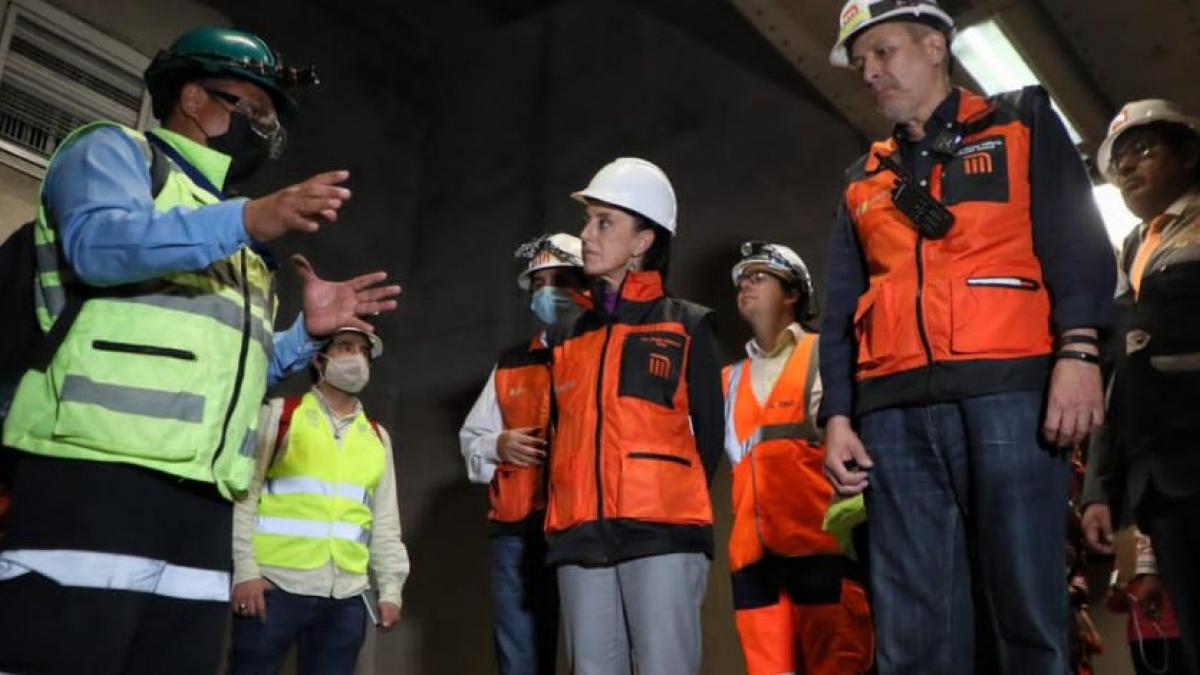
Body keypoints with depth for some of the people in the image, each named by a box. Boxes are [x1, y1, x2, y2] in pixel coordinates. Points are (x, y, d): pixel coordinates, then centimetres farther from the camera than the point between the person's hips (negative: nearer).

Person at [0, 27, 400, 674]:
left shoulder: (233, 241, 29)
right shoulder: (115, 149, 9)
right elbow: (98, 244, -15)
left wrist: (307, 331, 13)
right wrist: (246, 220, -22)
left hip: (200, 500, 8)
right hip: (97, 473, -7)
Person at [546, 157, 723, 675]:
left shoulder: (685, 325, 6)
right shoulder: (566, 339, 18)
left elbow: (709, 431, 7)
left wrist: (672, 507, 8)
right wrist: (565, 513, 12)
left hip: (662, 536, -4)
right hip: (580, 540, 4)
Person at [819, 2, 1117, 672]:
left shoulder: (1021, 123, 17)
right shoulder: (864, 181, 25)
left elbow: (1077, 241, 3)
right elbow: (841, 311, 18)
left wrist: (1078, 352, -13)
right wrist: (837, 415, 6)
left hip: (1006, 391, -3)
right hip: (894, 412, 3)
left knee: (1026, 605, -4)